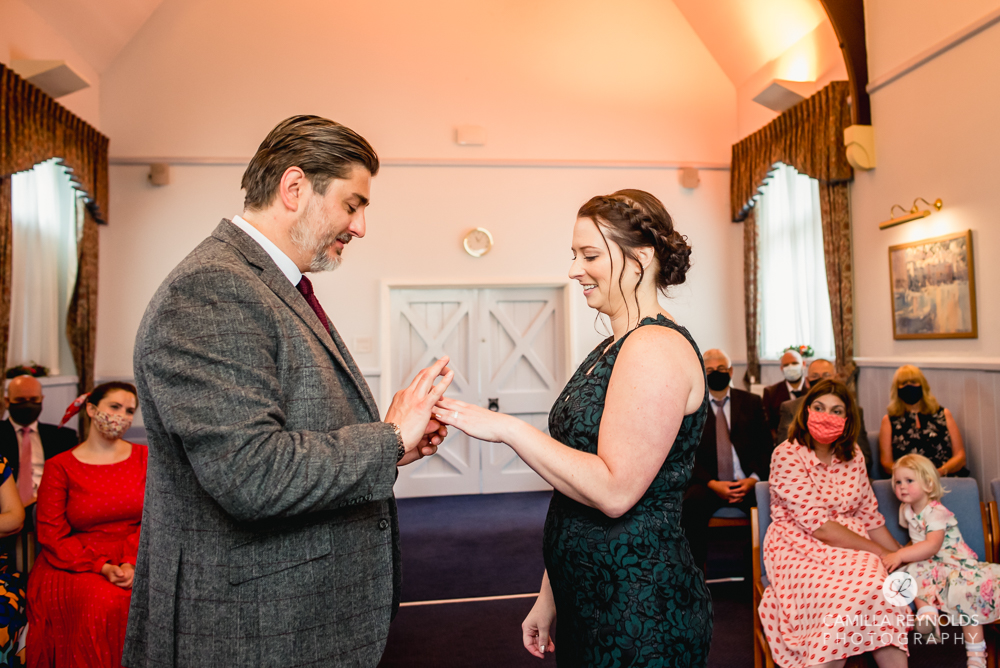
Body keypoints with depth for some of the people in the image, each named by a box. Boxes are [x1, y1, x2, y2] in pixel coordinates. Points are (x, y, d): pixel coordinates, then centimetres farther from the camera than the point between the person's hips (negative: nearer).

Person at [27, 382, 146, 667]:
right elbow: (52, 534, -1)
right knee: (104, 603, -30)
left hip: (137, 560, 2)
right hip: (76, 563, -1)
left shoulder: (144, 458, 8)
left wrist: (131, 563, -15)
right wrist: (102, 568, -14)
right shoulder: (59, 467, 3)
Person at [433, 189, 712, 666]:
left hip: (639, 613, -8)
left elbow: (614, 491, -25)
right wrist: (549, 596, 15)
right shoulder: (613, 349, 11)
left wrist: (507, 429, -20)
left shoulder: (656, 347, -18)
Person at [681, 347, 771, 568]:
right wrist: (711, 483, -14)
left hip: (747, 483, 2)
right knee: (692, 505, -34)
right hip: (708, 484, -1)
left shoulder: (752, 403, 14)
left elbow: (765, 446, 9)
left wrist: (754, 479, -10)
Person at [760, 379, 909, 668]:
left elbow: (868, 514, 16)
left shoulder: (852, 454, 8)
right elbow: (819, 526, -15)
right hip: (798, 550, -5)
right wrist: (880, 553, -13)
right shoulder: (786, 456, -11)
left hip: (852, 547, 5)